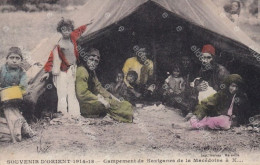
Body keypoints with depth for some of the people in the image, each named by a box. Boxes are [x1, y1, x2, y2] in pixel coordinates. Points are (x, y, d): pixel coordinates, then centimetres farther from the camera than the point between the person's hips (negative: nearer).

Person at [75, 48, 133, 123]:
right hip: (84, 105, -11)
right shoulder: (82, 71, -20)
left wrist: (112, 97, 4)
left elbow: (98, 87, 15)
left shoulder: (91, 71, 12)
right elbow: (82, 94, -27)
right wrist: (99, 99, -24)